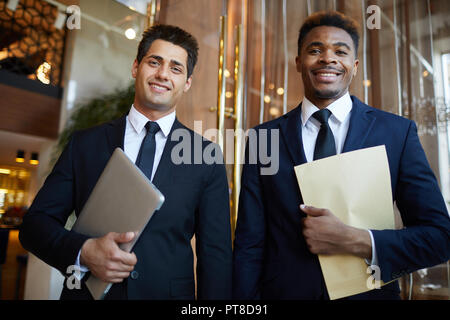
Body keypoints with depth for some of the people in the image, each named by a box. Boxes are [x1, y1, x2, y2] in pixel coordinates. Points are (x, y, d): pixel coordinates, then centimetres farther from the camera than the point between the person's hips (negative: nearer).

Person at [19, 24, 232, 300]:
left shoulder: (206, 156, -4)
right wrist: (83, 251, -18)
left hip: (169, 293, 0)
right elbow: (35, 223, 0)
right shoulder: (85, 143, 0)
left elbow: (216, 254, -4)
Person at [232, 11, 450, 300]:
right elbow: (249, 245, -5)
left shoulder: (398, 132, -5)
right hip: (284, 291, 1)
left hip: (369, 292, 0)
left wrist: (353, 240, -20)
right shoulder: (264, 138, -5)